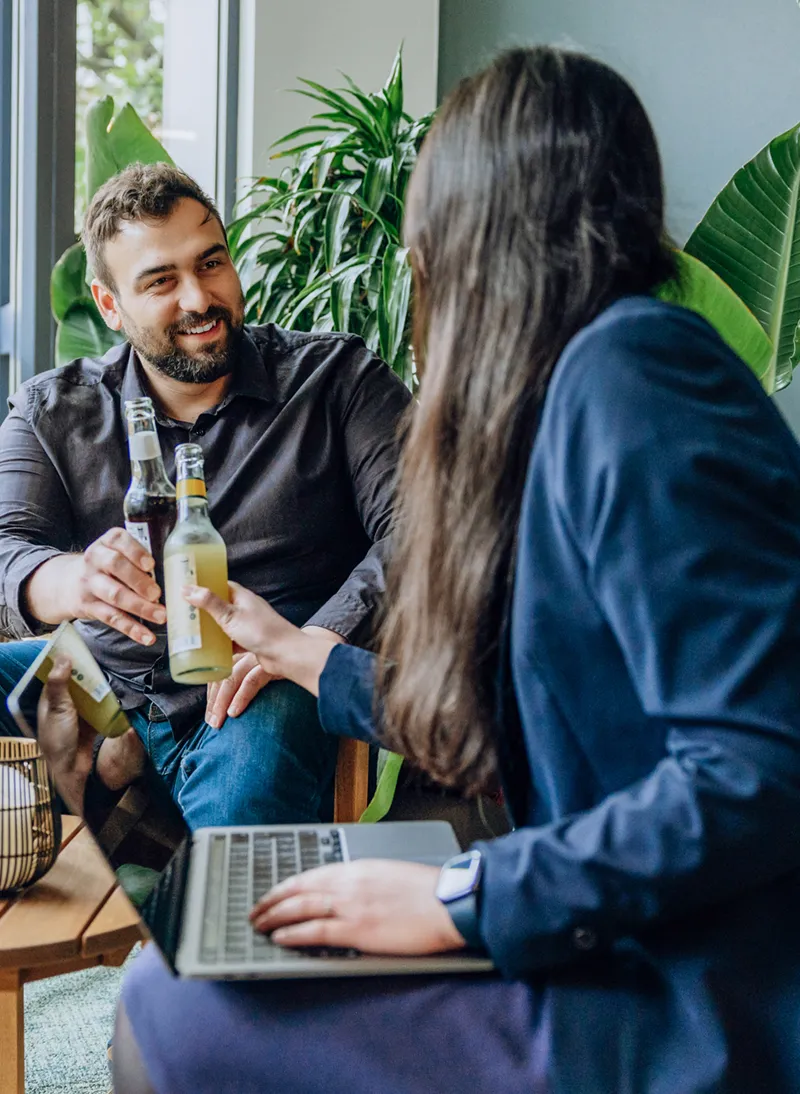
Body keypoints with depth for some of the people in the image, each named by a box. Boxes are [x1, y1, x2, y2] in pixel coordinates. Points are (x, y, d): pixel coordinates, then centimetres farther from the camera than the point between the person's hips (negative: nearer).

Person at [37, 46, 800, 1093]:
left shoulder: (626, 374, -17)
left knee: (170, 1007, -10)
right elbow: (488, 721, 20)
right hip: (628, 959, 9)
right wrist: (294, 651, 32)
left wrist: (462, 900, -19)